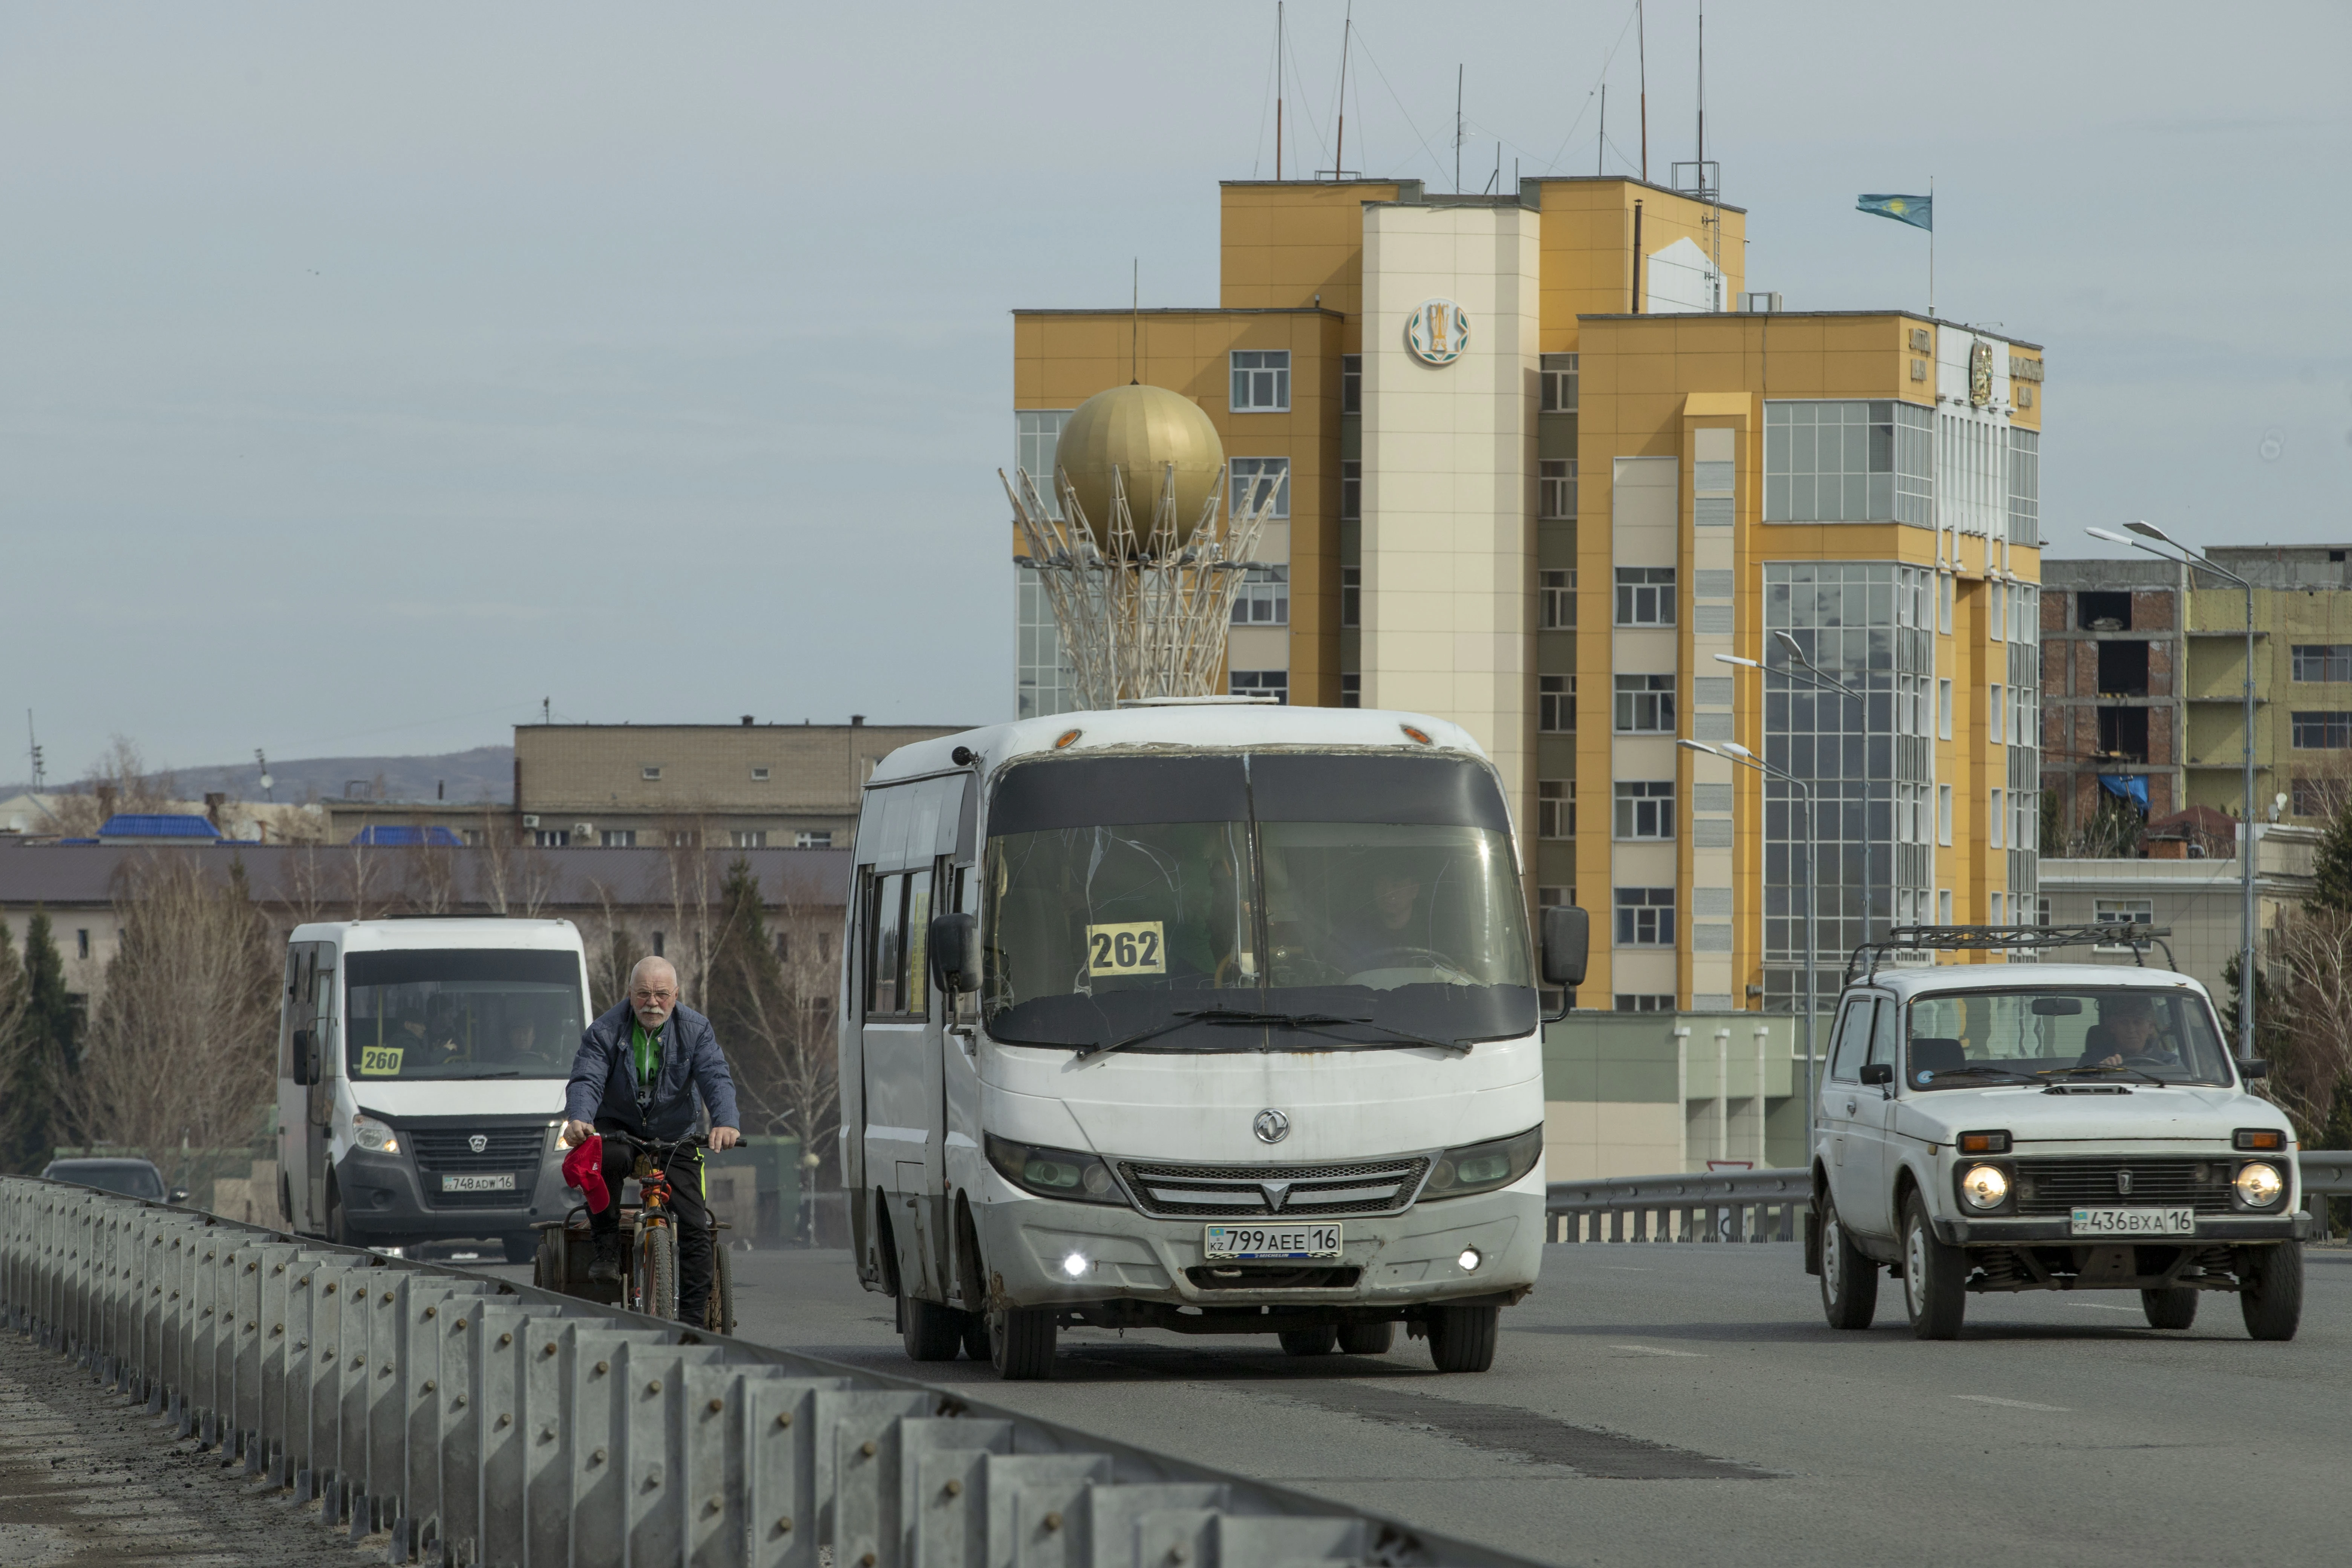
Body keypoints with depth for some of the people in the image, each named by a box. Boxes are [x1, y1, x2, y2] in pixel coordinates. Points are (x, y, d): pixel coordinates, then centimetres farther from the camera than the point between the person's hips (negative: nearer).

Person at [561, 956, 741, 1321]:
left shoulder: (696, 1031, -4)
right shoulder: (605, 1032, -7)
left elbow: (717, 1079, -17)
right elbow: (586, 1080, -19)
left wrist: (726, 1123, -38)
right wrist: (578, 1119, -42)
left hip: (675, 1137, 2)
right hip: (620, 1128, -2)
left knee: (696, 1227, -11)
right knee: (607, 1157, -39)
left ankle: (691, 1317, -2)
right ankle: (606, 1249, -22)